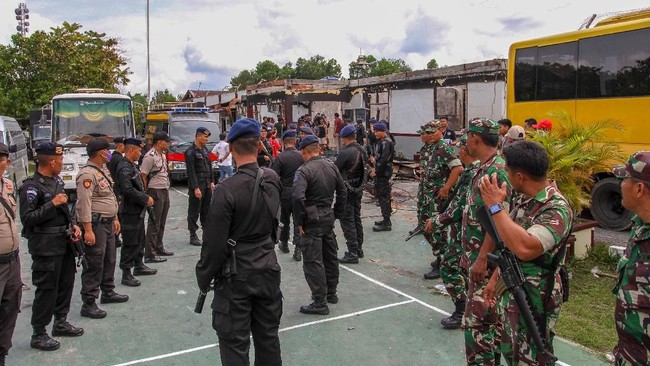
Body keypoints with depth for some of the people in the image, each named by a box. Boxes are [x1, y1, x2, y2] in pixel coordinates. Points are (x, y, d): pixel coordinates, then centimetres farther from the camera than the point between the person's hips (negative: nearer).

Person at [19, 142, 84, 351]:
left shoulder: (57, 181, 10)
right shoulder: (31, 187, -16)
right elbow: (27, 218, -21)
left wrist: (73, 225, 9)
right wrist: (52, 204, -24)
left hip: (64, 242, 8)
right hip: (46, 247, -8)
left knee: (66, 283, 17)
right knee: (47, 289, -1)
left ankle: (61, 322, 34)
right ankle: (38, 335, 13)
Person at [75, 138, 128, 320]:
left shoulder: (103, 171, 13)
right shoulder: (87, 174, -18)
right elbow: (84, 204, -23)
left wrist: (115, 218, 20)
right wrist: (88, 230, -25)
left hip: (108, 223, 10)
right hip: (95, 224, -10)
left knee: (109, 260, 19)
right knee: (94, 264, -4)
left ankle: (108, 292, 34)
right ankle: (88, 304, 4)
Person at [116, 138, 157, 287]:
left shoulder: (132, 165, 13)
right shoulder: (125, 167, -18)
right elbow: (127, 189, -27)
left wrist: (145, 198, 8)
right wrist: (146, 199, -18)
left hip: (138, 211, 10)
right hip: (130, 212, -10)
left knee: (140, 240, 20)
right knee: (130, 243, -3)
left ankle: (138, 266, 33)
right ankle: (126, 274, 5)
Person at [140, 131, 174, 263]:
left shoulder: (162, 155, 13)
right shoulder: (150, 157, -16)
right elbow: (142, 176, -17)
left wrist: (167, 189, 15)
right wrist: (146, 195, -16)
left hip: (165, 191, 9)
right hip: (155, 192, -9)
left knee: (161, 223, 17)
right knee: (154, 224, -5)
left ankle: (159, 247, 30)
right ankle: (150, 255, 1)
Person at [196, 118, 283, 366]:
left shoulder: (227, 189, -20)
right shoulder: (273, 179, -3)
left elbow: (214, 243, -16)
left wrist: (204, 279, -2)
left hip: (236, 277, -5)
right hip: (268, 271, 6)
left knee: (235, 344, 8)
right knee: (268, 338, 18)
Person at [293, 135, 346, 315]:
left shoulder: (304, 170, -16)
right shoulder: (331, 166, 6)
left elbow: (298, 197, -27)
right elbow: (342, 192, 11)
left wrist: (299, 222, -16)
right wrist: (336, 214, 16)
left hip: (312, 219, -7)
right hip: (328, 217, 7)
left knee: (313, 261, -1)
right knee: (330, 256, 19)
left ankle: (320, 303, 3)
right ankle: (331, 293, 34)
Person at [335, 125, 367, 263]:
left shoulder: (345, 153, -21)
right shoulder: (362, 150, 3)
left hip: (347, 190, -8)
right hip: (359, 189, 8)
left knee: (347, 221, -1)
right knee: (356, 218, 18)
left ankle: (353, 253, 1)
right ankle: (359, 249, 28)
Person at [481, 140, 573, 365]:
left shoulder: (557, 209, -26)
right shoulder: (524, 199, 2)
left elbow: (524, 248, -42)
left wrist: (495, 206, -35)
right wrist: (495, 278, 17)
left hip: (535, 300, -9)